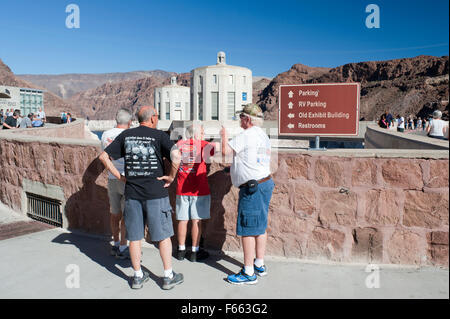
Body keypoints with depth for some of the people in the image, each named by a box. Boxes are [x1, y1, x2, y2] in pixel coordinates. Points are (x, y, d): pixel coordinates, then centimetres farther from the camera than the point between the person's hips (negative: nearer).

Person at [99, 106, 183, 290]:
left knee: (134, 236, 12)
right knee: (163, 235, 8)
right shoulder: (159, 135, -5)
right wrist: (171, 176, -9)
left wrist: (119, 177, 7)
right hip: (156, 192, -4)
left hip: (132, 193, 4)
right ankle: (169, 276, 17)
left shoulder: (126, 135, 7)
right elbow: (176, 155, -21)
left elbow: (104, 156, 7)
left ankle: (138, 276, 23)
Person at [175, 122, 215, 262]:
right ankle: (195, 252, 12)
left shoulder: (180, 144, 5)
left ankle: (181, 250, 19)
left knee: (182, 220, 9)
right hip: (199, 189, -3)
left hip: (182, 189, 4)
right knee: (196, 220, 4)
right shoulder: (203, 145, -5)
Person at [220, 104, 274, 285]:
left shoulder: (247, 135, -14)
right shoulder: (263, 136, 16)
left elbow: (225, 150, -19)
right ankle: (260, 265, 27)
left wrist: (224, 136, -1)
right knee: (260, 227, 16)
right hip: (265, 183, 10)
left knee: (247, 229, -4)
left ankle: (249, 273, 3)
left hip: (252, 188, -10)